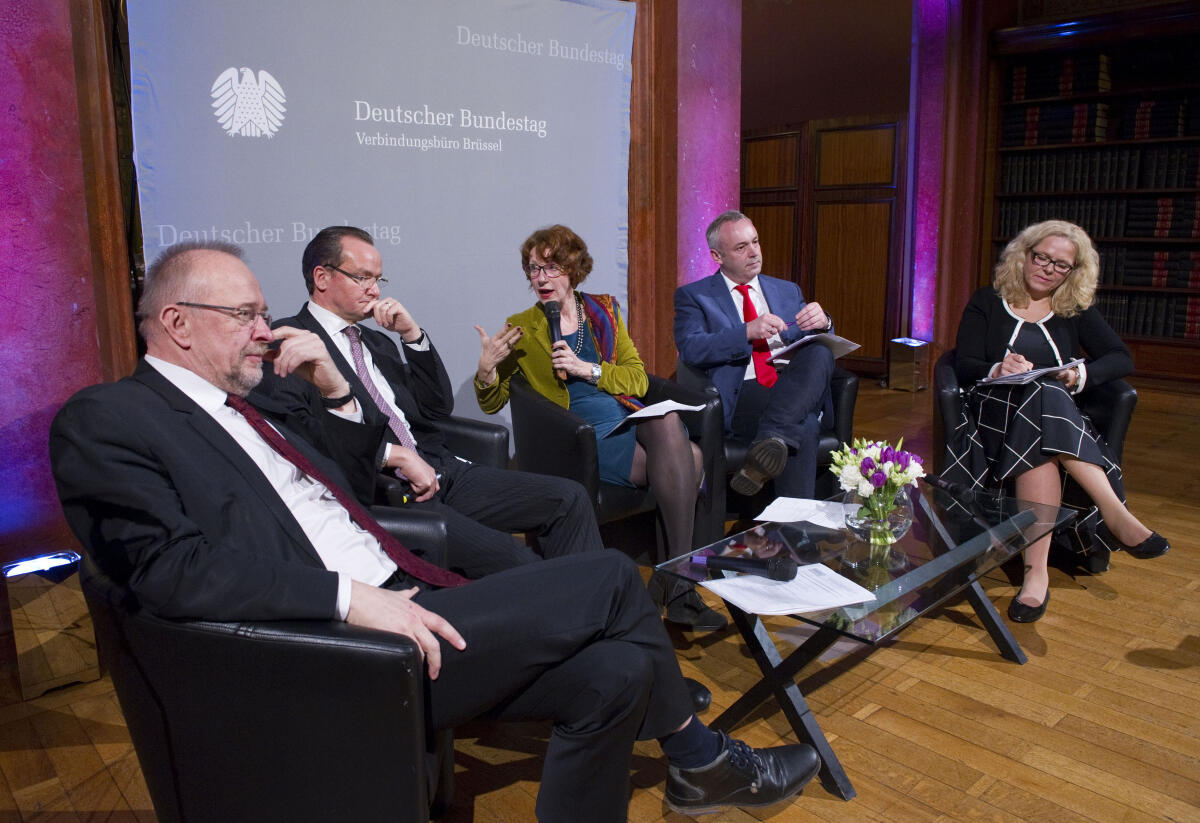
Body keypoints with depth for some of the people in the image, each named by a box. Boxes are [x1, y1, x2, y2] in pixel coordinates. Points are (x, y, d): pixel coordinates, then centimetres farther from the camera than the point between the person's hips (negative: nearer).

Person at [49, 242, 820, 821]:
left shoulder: (243, 403, 21)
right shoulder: (105, 420, -4)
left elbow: (353, 482, 27)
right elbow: (172, 568, -18)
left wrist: (338, 389, 11)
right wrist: (349, 597, -25)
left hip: (394, 608, 8)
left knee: (615, 674, -8)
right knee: (612, 577, -10)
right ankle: (702, 760, 15)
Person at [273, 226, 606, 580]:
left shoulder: (376, 341, 24)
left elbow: (438, 408, 18)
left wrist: (412, 334, 7)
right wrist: (395, 454, -17)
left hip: (440, 473, 8)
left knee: (569, 497, -6)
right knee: (512, 560, -27)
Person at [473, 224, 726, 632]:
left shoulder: (603, 310, 17)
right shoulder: (521, 328, 10)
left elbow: (638, 379, 10)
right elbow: (492, 403, 9)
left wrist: (587, 369, -7)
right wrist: (486, 369, -13)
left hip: (631, 417, 4)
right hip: (583, 436, -3)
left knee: (668, 421, -34)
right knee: (687, 460, -29)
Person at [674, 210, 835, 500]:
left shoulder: (788, 291, 27)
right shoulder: (693, 296, 12)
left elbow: (815, 344, 20)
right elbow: (689, 348, -6)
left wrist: (822, 322, -6)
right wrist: (748, 331, -19)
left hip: (796, 391, 4)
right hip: (740, 399, -4)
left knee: (820, 354, -33)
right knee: (804, 430, -36)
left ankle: (771, 439, -46)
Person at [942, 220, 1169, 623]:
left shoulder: (1076, 311, 20)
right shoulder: (987, 302, 12)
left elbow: (1122, 359, 10)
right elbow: (964, 366, 0)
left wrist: (1082, 374, -12)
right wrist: (999, 371, -23)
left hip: (1060, 414, 2)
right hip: (994, 411, -2)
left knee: (1041, 445, -37)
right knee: (1042, 397, -38)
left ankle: (1037, 570, -45)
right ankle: (1115, 514, -43)